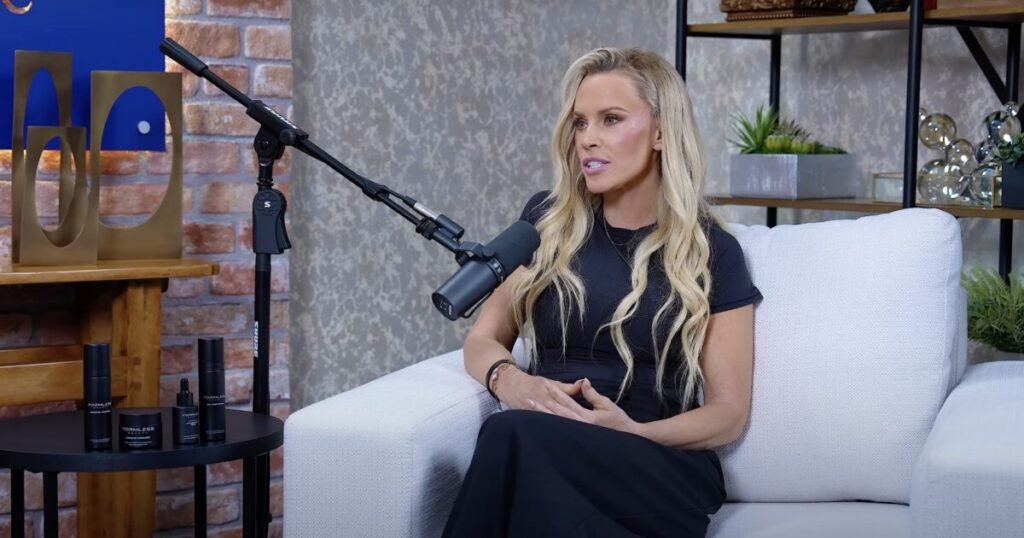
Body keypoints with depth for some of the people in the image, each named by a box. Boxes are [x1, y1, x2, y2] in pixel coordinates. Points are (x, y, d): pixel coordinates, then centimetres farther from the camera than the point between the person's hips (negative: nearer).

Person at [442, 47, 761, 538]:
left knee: (513, 437, -35)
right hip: (541, 447, 2)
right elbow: (483, 338, 17)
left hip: (661, 471, -2)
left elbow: (728, 411, 4)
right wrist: (509, 380, -10)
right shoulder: (547, 220, 14)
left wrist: (634, 433, -17)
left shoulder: (712, 251, 5)